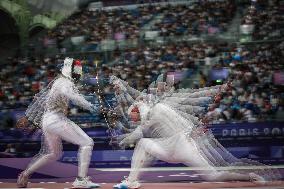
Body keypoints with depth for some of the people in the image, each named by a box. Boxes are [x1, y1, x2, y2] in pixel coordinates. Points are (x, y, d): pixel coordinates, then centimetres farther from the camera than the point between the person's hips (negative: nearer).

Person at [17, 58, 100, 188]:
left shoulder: (55, 82, 20)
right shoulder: (65, 82, -8)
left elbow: (39, 98, 26)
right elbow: (72, 95, -31)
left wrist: (27, 117, 33)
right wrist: (89, 106, -41)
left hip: (45, 121, 10)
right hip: (56, 119, -10)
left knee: (53, 154, 26)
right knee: (86, 143, -10)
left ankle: (25, 175, 28)